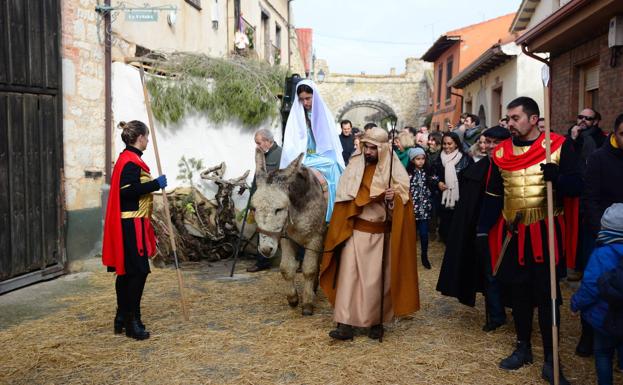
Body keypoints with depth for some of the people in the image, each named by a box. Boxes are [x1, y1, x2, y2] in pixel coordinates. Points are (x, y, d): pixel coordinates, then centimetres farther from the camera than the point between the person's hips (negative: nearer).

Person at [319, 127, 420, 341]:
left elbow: (402, 202, -4)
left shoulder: (395, 171, -4)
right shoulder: (354, 166, 2)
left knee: (376, 279, 4)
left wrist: (393, 198, -25)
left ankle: (376, 322, 20)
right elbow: (345, 199, 10)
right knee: (349, 275, -5)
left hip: (380, 234, -1)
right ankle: (345, 324, -4)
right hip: (356, 231, 1)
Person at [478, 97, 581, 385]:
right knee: (519, 293, 12)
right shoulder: (501, 151, 5)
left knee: (547, 295, 1)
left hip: (546, 232, -3)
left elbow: (577, 187, -7)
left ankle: (550, 359, 11)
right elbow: (493, 195, 9)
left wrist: (558, 177, -28)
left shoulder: (559, 145, -5)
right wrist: (482, 230, 2)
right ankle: (523, 348, 28)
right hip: (513, 233, 3)